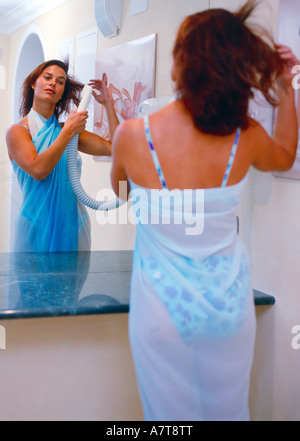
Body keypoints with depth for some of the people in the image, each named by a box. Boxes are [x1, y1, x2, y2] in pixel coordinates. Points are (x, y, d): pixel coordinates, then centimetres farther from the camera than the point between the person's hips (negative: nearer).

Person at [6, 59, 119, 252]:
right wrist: (69, 132, -15)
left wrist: (107, 103, 3)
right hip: (37, 225, -4)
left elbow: (115, 148, 1)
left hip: (73, 224, 4)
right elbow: (38, 170, -19)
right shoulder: (18, 131, -2)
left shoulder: (66, 130, 9)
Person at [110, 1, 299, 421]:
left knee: (172, 413, 18)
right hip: (231, 307, 2)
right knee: (227, 409, 23)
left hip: (164, 307, -2)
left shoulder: (132, 135, -20)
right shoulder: (246, 138, -14)